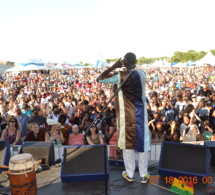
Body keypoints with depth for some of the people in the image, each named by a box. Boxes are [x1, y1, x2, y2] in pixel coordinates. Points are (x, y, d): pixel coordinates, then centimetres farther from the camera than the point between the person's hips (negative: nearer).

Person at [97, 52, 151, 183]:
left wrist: (113, 67, -4)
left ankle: (129, 174, 22)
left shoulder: (119, 76, -11)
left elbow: (99, 79, -3)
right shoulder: (142, 74, -2)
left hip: (126, 115, -2)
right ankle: (144, 175, 22)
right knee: (143, 142, 10)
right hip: (140, 113, 2)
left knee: (128, 142, 10)